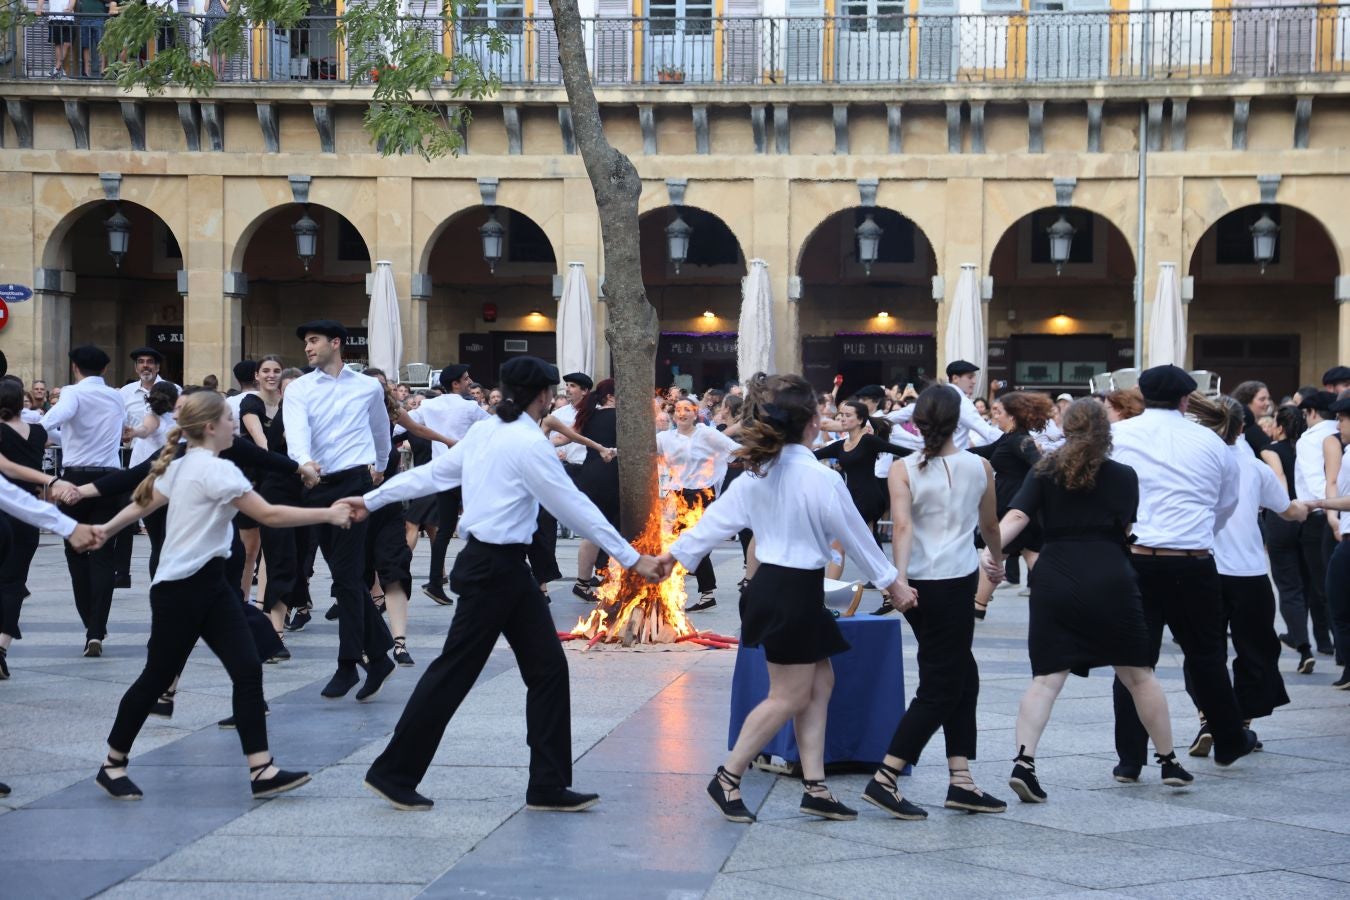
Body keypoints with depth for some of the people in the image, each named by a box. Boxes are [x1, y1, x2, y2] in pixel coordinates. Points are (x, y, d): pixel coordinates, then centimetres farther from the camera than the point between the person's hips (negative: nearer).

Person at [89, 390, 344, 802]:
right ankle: (112, 765, 21)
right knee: (157, 677, 4)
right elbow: (269, 515, -23)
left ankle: (261, 771, -4)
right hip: (179, 589, -9)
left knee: (247, 670, -2)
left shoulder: (182, 466, 11)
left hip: (208, 583, 9)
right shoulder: (216, 470, -19)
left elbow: (145, 502, 21)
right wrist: (328, 515, -20)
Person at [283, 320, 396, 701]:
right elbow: (297, 429, -15)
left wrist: (380, 467, 35)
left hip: (354, 481, -3)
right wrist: (304, 461, -34)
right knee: (347, 576, 6)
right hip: (316, 485, 3)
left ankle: (348, 664, -4)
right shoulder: (299, 389, 5)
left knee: (347, 576, -9)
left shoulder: (368, 387, 7)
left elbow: (381, 430, 26)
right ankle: (378, 655, 16)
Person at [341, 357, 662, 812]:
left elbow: (430, 473, 11)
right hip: (495, 569, -9)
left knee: (548, 668, 8)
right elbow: (574, 507, -17)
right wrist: (631, 558, -12)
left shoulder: (484, 432, 8)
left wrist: (371, 500, 21)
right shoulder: (530, 444, -18)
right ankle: (393, 773, 13)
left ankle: (549, 786, 11)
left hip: (508, 569, 9)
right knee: (455, 671, 1)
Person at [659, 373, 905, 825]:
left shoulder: (756, 473, 4)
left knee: (820, 682, 14)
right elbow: (856, 536, -9)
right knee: (789, 697, 2)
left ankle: (814, 787, 14)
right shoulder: (821, 479, -17)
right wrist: (890, 581, 3)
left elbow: (719, 517, 9)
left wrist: (677, 552, 21)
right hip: (796, 590, -9)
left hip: (770, 585, 9)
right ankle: (728, 778, 6)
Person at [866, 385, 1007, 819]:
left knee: (963, 678, 15)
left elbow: (902, 526, -14)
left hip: (918, 585, 4)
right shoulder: (979, 467, 2)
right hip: (956, 583, -4)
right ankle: (884, 779, -8)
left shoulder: (903, 470, 2)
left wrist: (900, 579, -23)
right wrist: (998, 561, 35)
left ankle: (961, 780, 14)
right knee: (939, 689, -1)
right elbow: (989, 526, 16)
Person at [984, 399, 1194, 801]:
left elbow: (1017, 516, -7)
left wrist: (990, 550, -15)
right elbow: (1125, 530, 11)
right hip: (1110, 579, -1)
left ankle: (1023, 761, -18)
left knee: (1046, 678, 0)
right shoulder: (1124, 476, 7)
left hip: (1054, 580, 1)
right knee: (1138, 673, 13)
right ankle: (1169, 762, 23)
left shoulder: (1044, 471, 7)